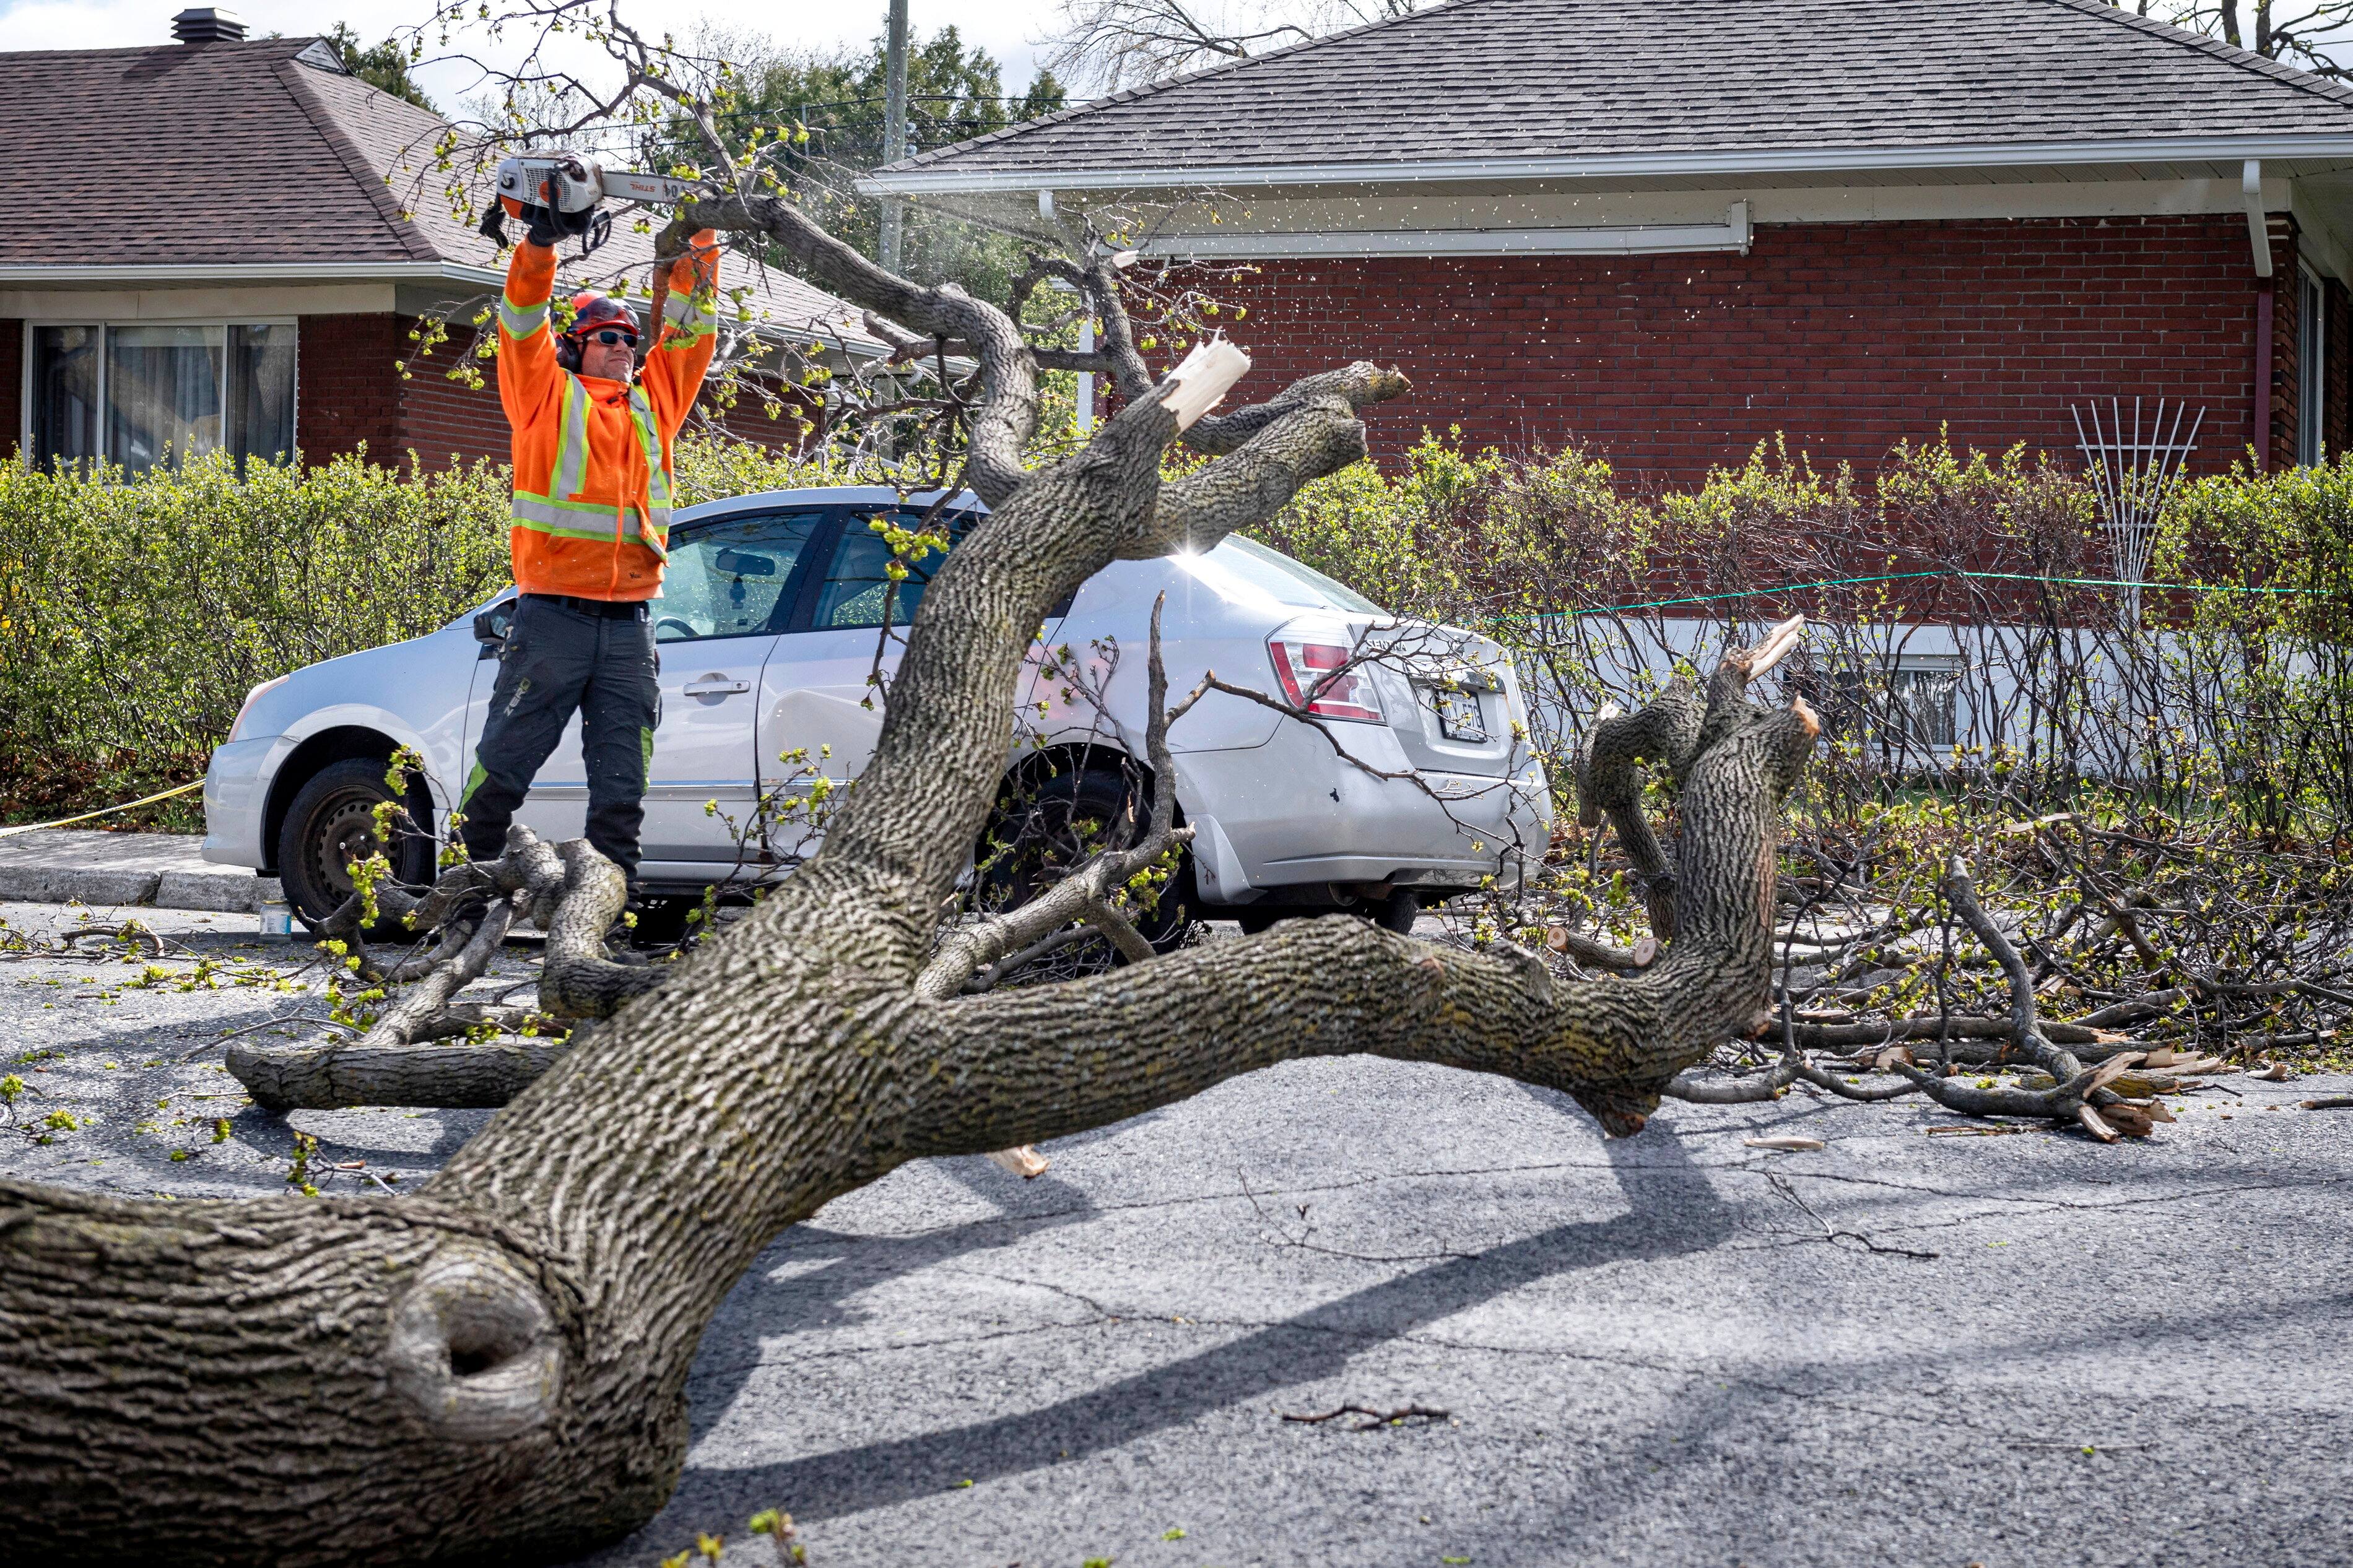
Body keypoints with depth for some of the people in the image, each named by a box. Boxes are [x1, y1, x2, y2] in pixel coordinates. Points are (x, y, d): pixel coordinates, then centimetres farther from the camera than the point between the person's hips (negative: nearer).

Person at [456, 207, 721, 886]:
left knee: (622, 789, 4)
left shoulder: (652, 404, 18)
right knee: (504, 765, -1)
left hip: (628, 626, 4)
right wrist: (542, 238, -12)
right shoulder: (549, 396, 8)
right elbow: (523, 317, -2)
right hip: (552, 618, -4)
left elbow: (688, 328, 20)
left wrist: (699, 240, 16)